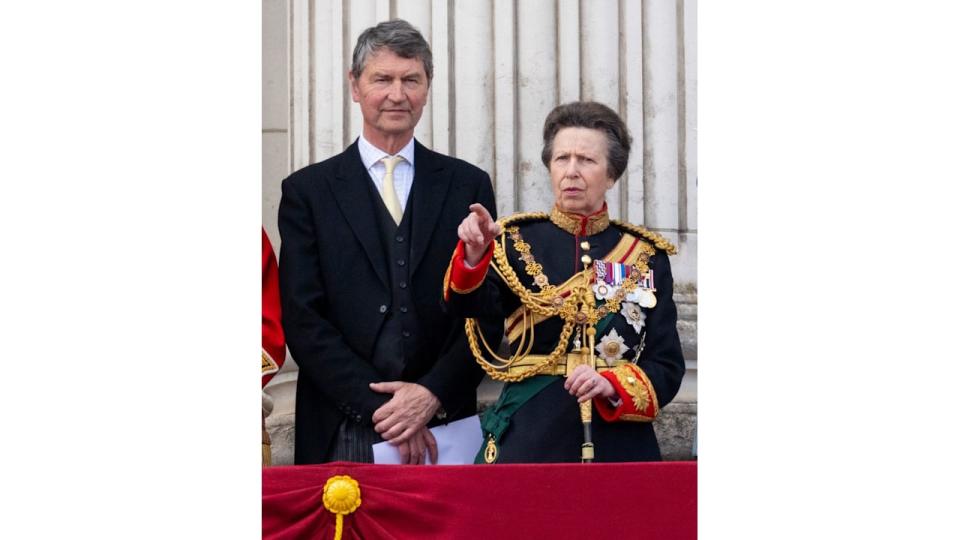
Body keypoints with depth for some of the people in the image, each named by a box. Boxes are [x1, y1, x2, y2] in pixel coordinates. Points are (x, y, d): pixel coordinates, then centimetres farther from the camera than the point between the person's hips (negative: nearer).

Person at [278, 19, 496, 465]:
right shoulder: (307, 190, 5)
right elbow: (302, 319, -2)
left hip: (445, 424, 1)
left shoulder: (468, 186, 9)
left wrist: (434, 394, -10)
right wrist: (376, 406, -10)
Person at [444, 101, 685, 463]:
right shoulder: (518, 242, 3)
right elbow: (474, 303, -16)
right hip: (529, 440, -1)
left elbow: (667, 368, 3)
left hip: (618, 445, 1)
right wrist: (474, 255, -36)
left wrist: (612, 385, -16)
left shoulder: (646, 256, 6)